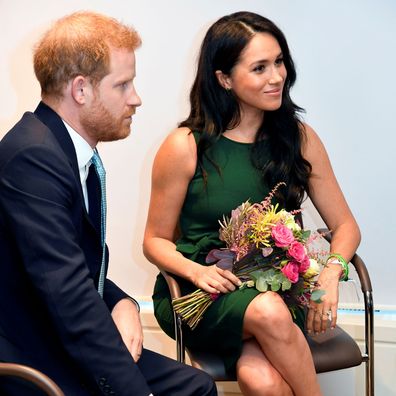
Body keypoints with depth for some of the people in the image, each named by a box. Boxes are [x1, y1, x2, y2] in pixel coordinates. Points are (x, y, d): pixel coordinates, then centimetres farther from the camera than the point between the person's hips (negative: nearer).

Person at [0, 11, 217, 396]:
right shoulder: (34, 156, -22)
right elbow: (66, 291, -29)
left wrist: (122, 304, -6)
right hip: (34, 363, -9)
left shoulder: (71, 149, 8)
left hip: (70, 346, 9)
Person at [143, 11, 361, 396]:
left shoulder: (300, 138, 3)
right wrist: (195, 271, -18)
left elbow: (345, 225, 7)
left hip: (277, 289, 1)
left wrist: (330, 272, -14)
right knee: (268, 312, -34)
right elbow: (155, 240, 3)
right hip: (201, 293, -1)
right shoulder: (185, 147, -4)